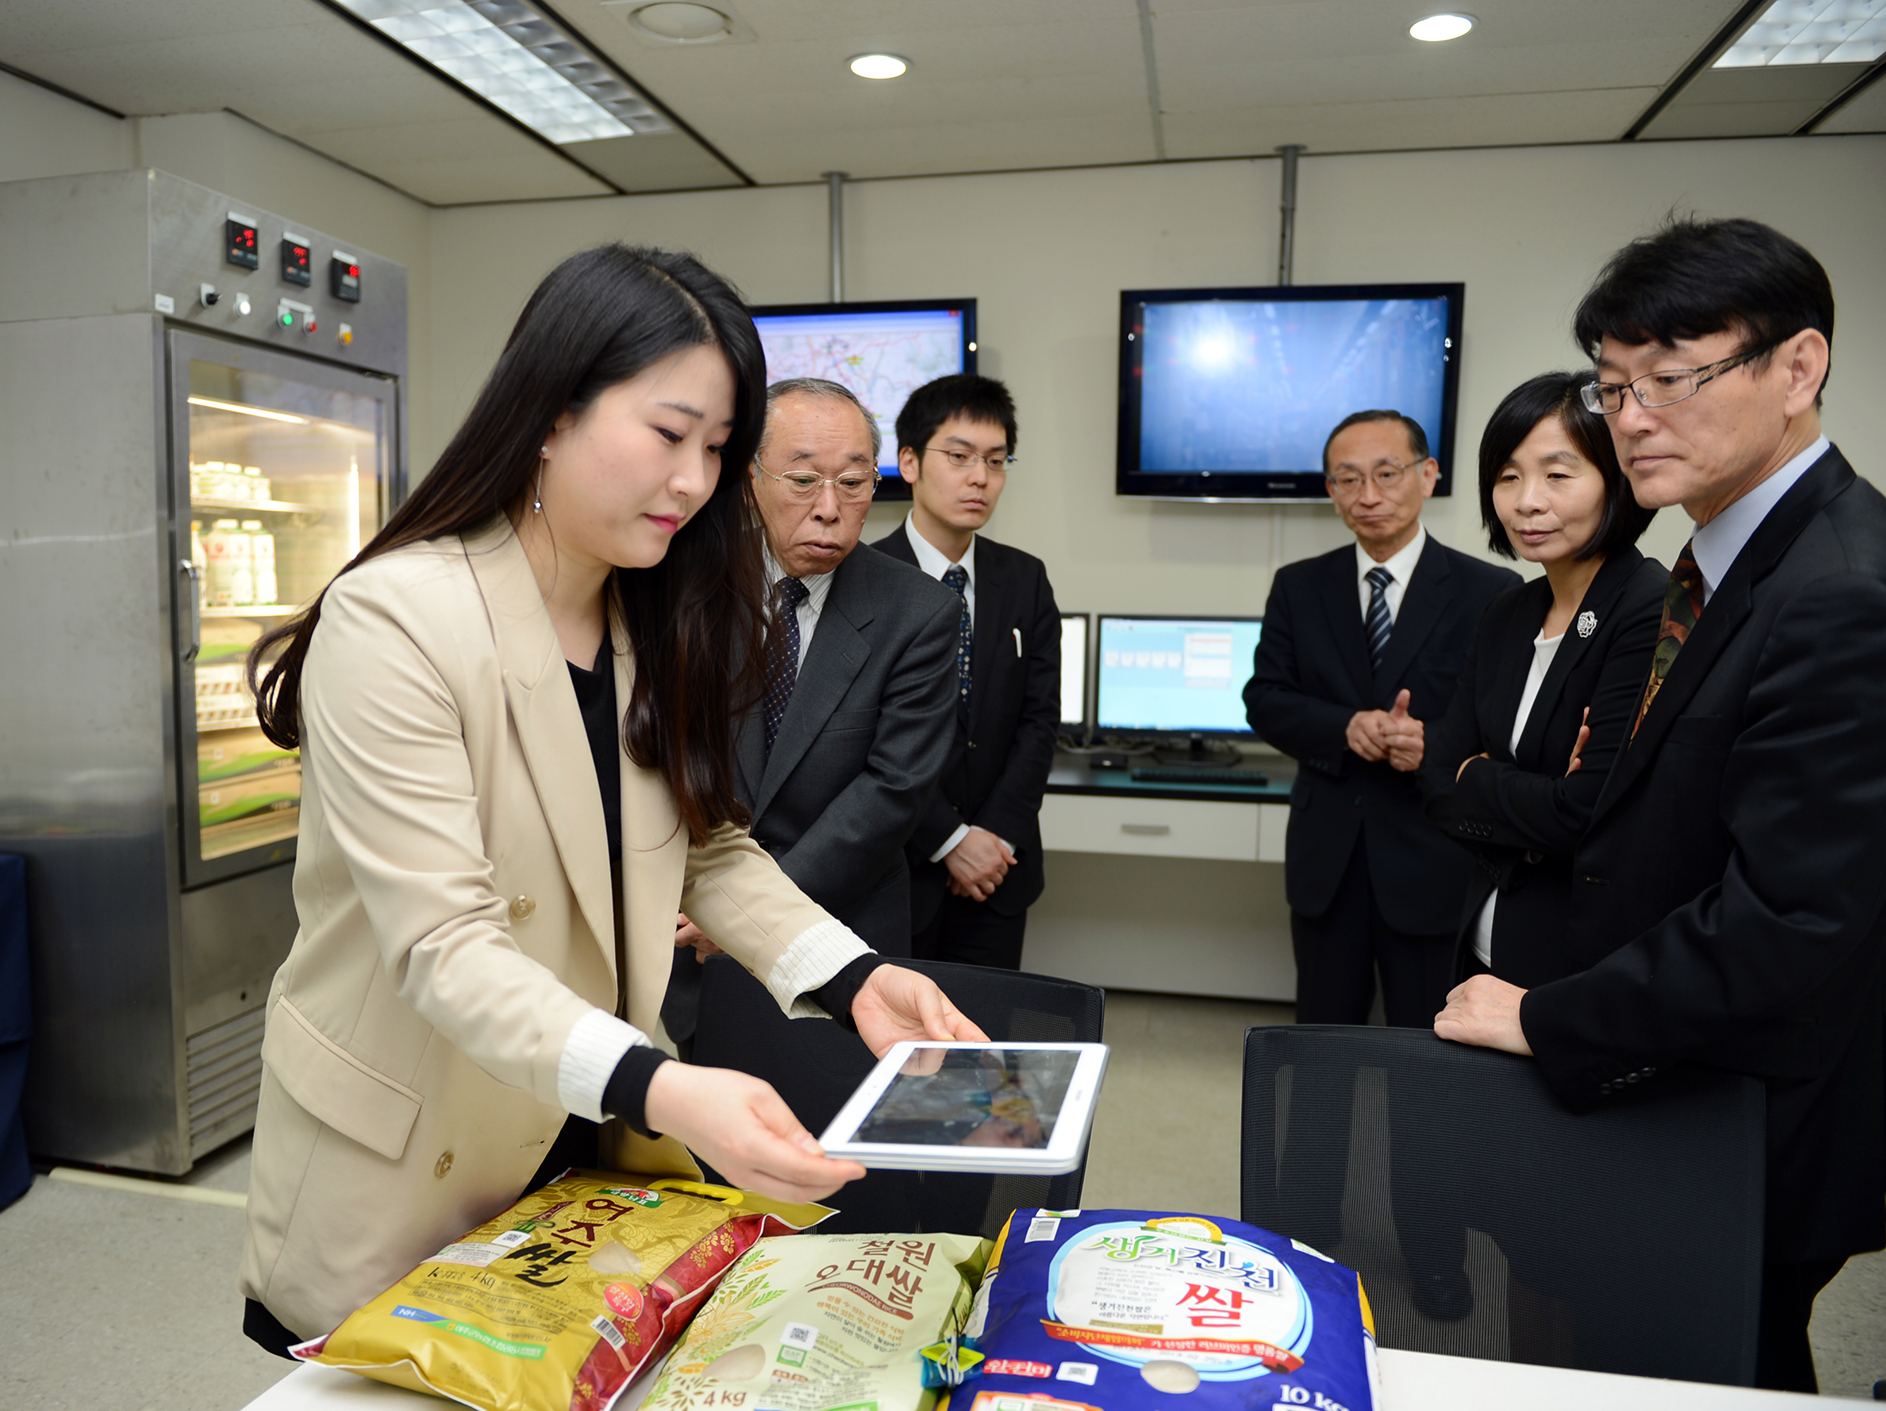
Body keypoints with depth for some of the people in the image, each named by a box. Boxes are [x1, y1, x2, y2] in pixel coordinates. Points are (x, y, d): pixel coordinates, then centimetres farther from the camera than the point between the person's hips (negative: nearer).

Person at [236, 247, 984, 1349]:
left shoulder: (657, 622, 1)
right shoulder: (392, 621, -22)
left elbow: (709, 846, 1)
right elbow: (443, 946, -28)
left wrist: (853, 976, -15)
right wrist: (658, 1089, -42)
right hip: (407, 1171, -5)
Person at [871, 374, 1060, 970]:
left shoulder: (1026, 579, 7)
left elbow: (1040, 717, 2)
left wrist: (999, 836, -8)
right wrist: (949, 841, -14)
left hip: (997, 875, 4)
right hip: (894, 872, -4)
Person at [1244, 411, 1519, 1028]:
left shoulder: (1490, 593, -5)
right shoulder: (1298, 587, 6)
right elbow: (1264, 699, 1)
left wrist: (1436, 746, -26)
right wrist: (1345, 727, -17)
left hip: (1432, 863, -2)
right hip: (1325, 858, 3)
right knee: (1322, 1040, 17)